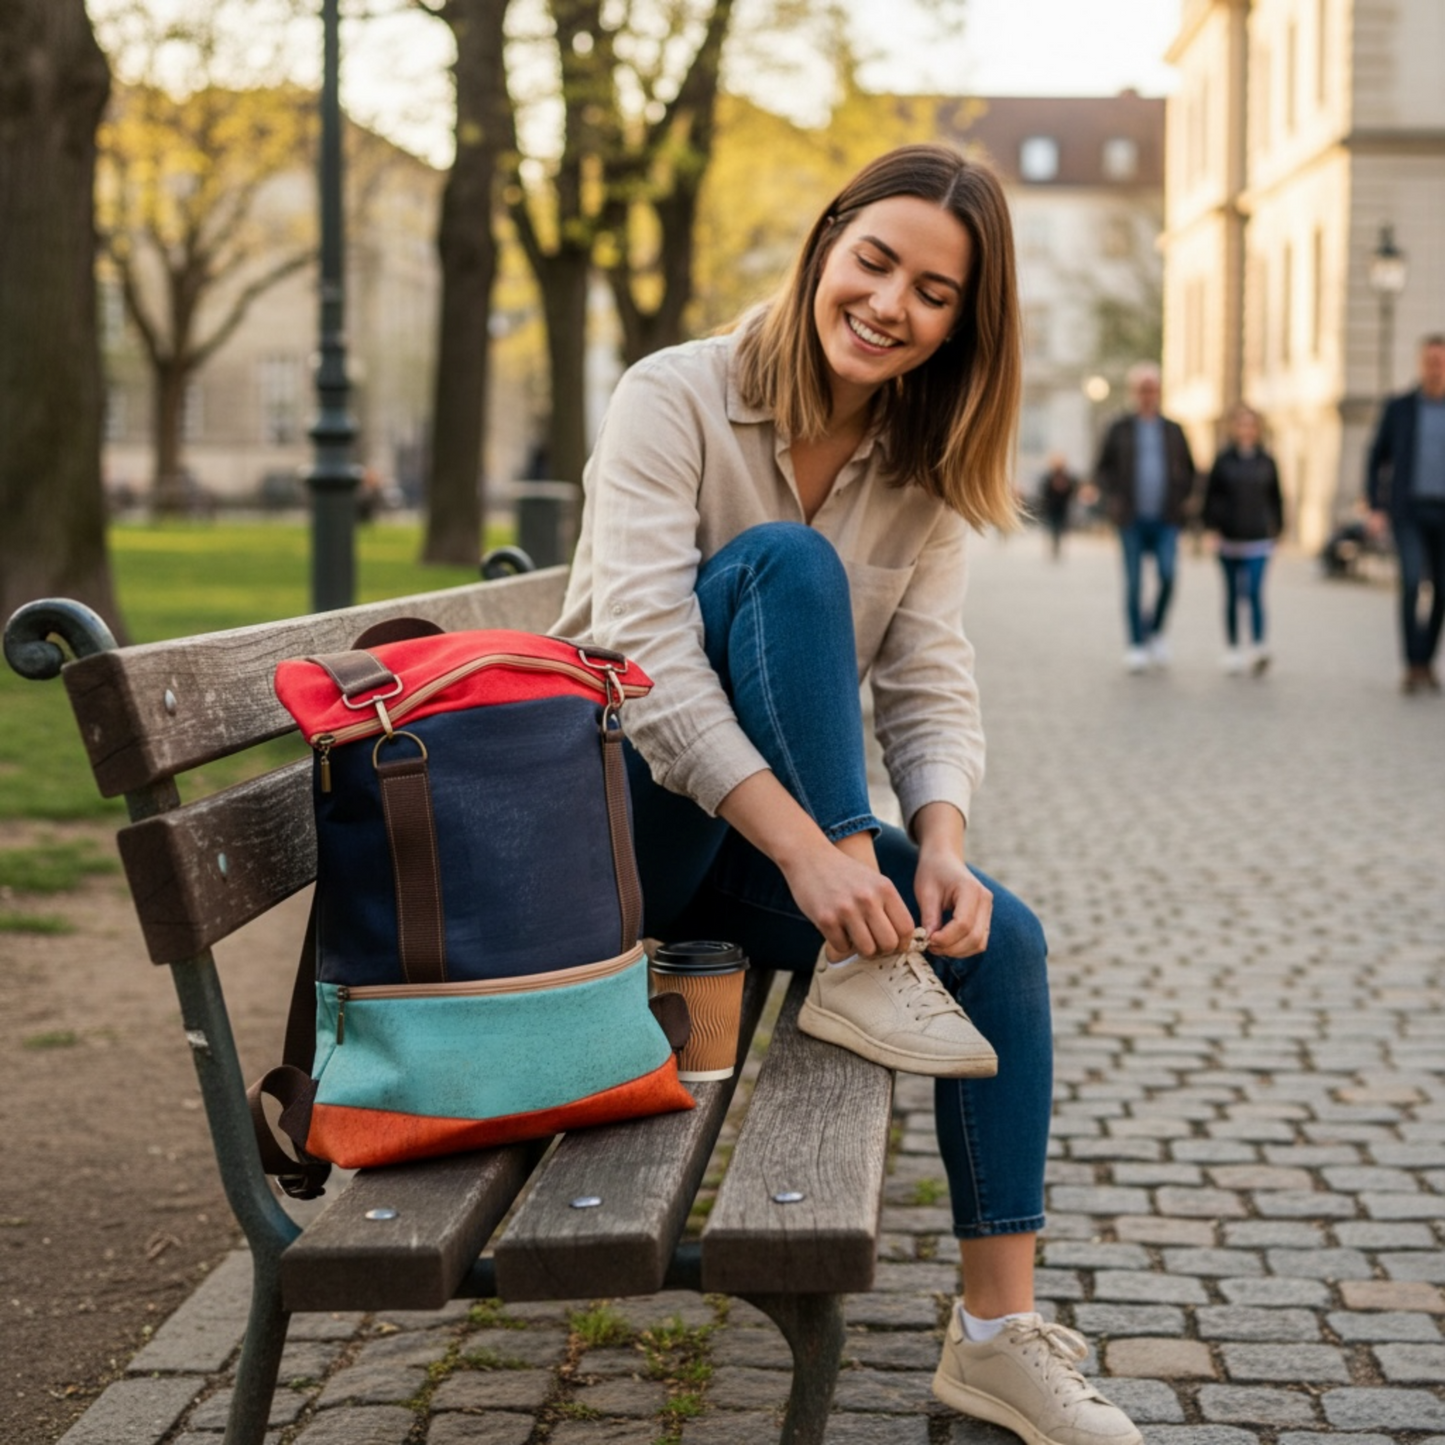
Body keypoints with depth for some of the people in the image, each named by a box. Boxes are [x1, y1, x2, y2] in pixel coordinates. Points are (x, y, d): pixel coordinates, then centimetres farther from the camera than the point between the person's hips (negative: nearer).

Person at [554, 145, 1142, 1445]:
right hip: (619, 814, -5)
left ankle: (999, 1334, -5)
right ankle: (859, 974, -28)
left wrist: (941, 841, -27)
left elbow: (931, 688, -5)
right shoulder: (677, 398, -14)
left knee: (1003, 938, -15)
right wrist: (809, 848, -37)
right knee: (785, 560, -26)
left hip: (755, 840, 6)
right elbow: (646, 657, -26)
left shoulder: (921, 473, 4)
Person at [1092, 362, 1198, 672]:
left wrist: (1183, 498, 6)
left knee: (1167, 575, -15)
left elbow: (1189, 469, 21)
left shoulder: (1173, 430, 12)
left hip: (1166, 520, 1)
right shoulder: (1120, 430, 7)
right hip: (1132, 520, -1)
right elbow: (1102, 470, 10)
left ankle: (1156, 630, 6)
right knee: (1134, 584, -1)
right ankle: (1137, 645, 7)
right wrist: (1112, 499, -4)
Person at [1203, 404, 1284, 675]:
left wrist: (1277, 529, 10)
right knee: (1233, 596, 9)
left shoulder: (1266, 461, 5)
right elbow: (1210, 496, 4)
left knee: (1255, 593, -14)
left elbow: (1276, 498, 11)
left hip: (1258, 540, -1)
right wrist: (1210, 528, -1)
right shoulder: (1223, 460, 3)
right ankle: (1233, 649, 18)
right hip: (1229, 539, 1)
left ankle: (1258, 648, -19)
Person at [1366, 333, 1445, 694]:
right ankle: (1414, 667, -14)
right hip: (1408, 512, -1)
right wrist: (1375, 510, -3)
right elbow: (1377, 460, 8)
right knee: (1412, 583, -19)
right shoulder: (1398, 407, 2)